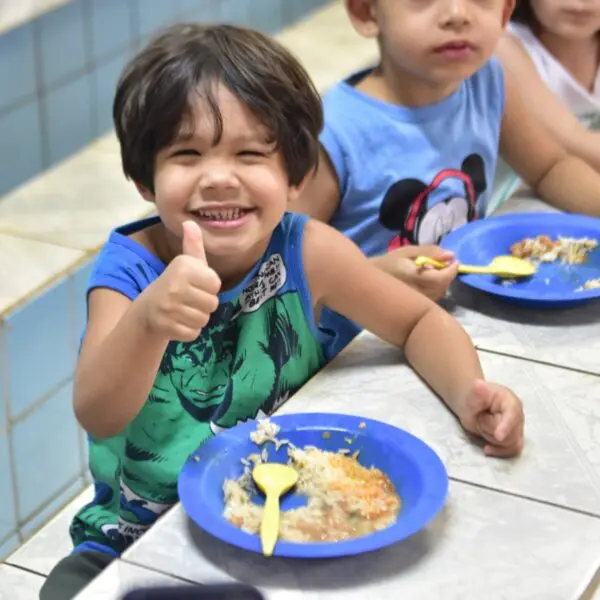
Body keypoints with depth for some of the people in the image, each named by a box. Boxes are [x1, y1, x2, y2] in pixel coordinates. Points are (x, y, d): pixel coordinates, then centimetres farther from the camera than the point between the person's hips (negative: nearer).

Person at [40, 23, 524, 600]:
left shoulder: (307, 253, -14)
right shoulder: (129, 267, -18)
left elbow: (419, 322, 0)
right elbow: (98, 417, -30)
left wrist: (468, 393, -20)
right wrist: (148, 321, -50)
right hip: (138, 537, -1)